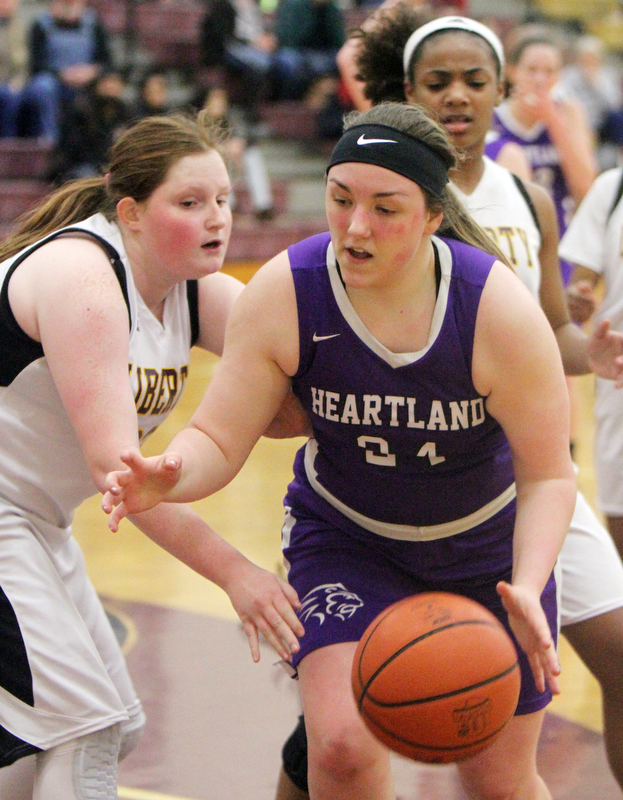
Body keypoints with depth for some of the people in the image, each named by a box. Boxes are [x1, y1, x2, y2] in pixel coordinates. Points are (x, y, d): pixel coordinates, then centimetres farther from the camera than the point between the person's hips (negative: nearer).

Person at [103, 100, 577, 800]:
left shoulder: (499, 308, -27)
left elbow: (548, 473, -19)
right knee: (341, 744, -22)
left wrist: (527, 588, -36)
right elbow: (218, 440, -20)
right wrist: (170, 477, -44)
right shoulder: (284, 294, -24)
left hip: (490, 543, 0)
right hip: (345, 537, 0)